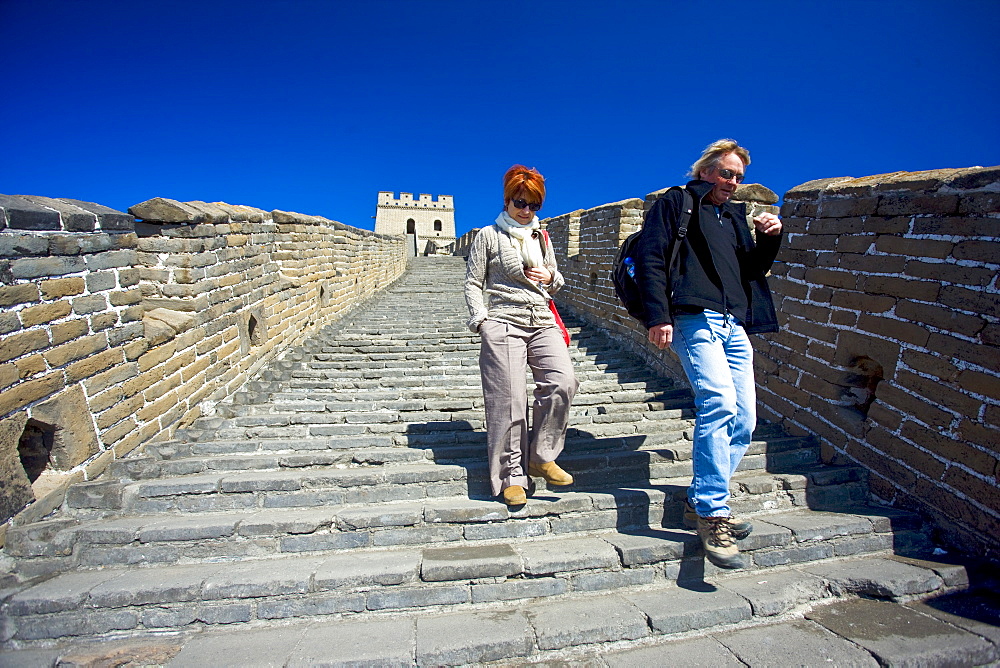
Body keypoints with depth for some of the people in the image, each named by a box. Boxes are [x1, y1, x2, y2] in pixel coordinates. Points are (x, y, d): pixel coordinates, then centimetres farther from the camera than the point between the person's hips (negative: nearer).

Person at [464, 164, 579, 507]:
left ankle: (541, 457, 1)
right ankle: (511, 476, 6)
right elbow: (473, 282, 5)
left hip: (543, 323, 4)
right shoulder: (489, 235, 8)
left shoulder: (542, 238, 20)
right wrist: (481, 319, -8)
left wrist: (549, 277, 3)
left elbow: (557, 283, 27)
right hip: (503, 322, -4)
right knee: (508, 401, -7)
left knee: (563, 382, -16)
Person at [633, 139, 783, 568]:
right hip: (696, 319, -8)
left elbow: (752, 270, 29)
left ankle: (700, 502, 14)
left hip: (735, 327, 8)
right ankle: (712, 515, -16)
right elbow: (650, 258, -5)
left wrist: (769, 240, 9)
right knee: (719, 404, -24)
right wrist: (658, 316, -16)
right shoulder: (675, 203, 8)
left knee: (743, 421, 3)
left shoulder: (736, 216, 29)